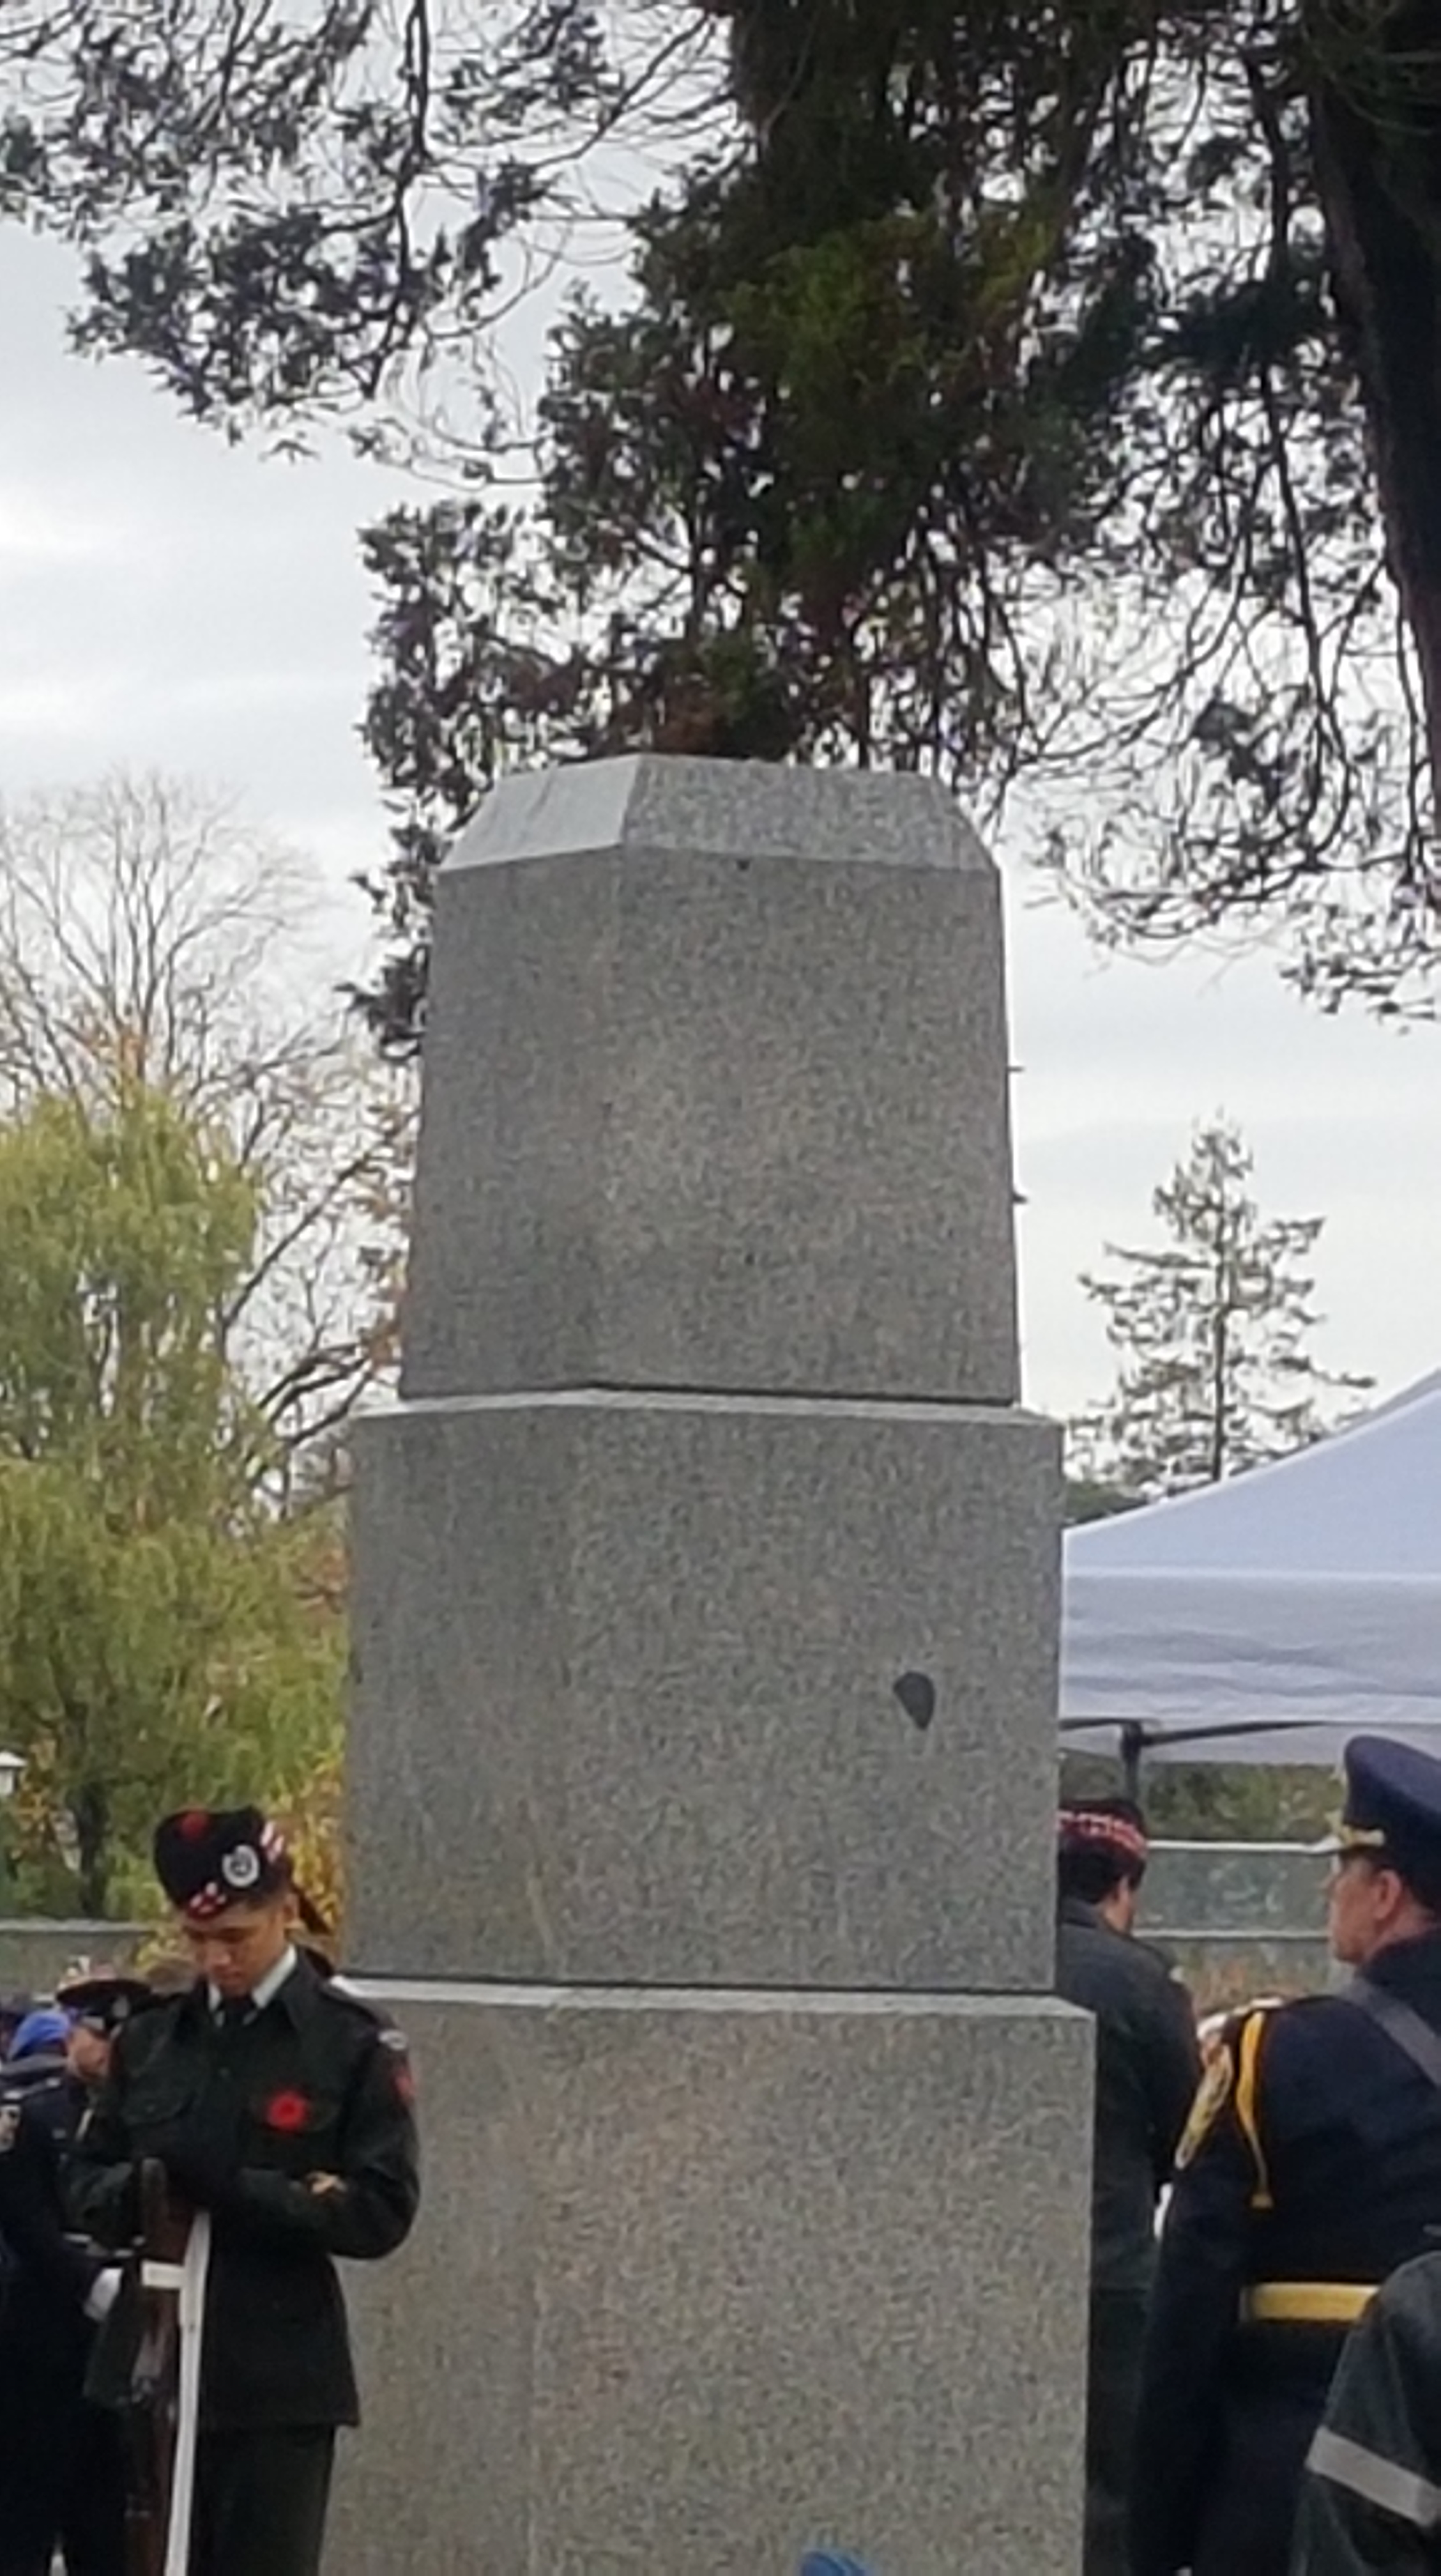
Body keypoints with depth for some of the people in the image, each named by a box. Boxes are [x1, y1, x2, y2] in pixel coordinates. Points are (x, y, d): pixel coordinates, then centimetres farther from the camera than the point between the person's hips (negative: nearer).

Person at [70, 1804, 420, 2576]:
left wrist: (234, 2190, -19)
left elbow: (381, 2212, -8)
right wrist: (137, 2190, -11)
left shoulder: (354, 2045, -3)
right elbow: (86, 2187, 13)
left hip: (279, 2380, -4)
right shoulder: (149, 2041, 11)